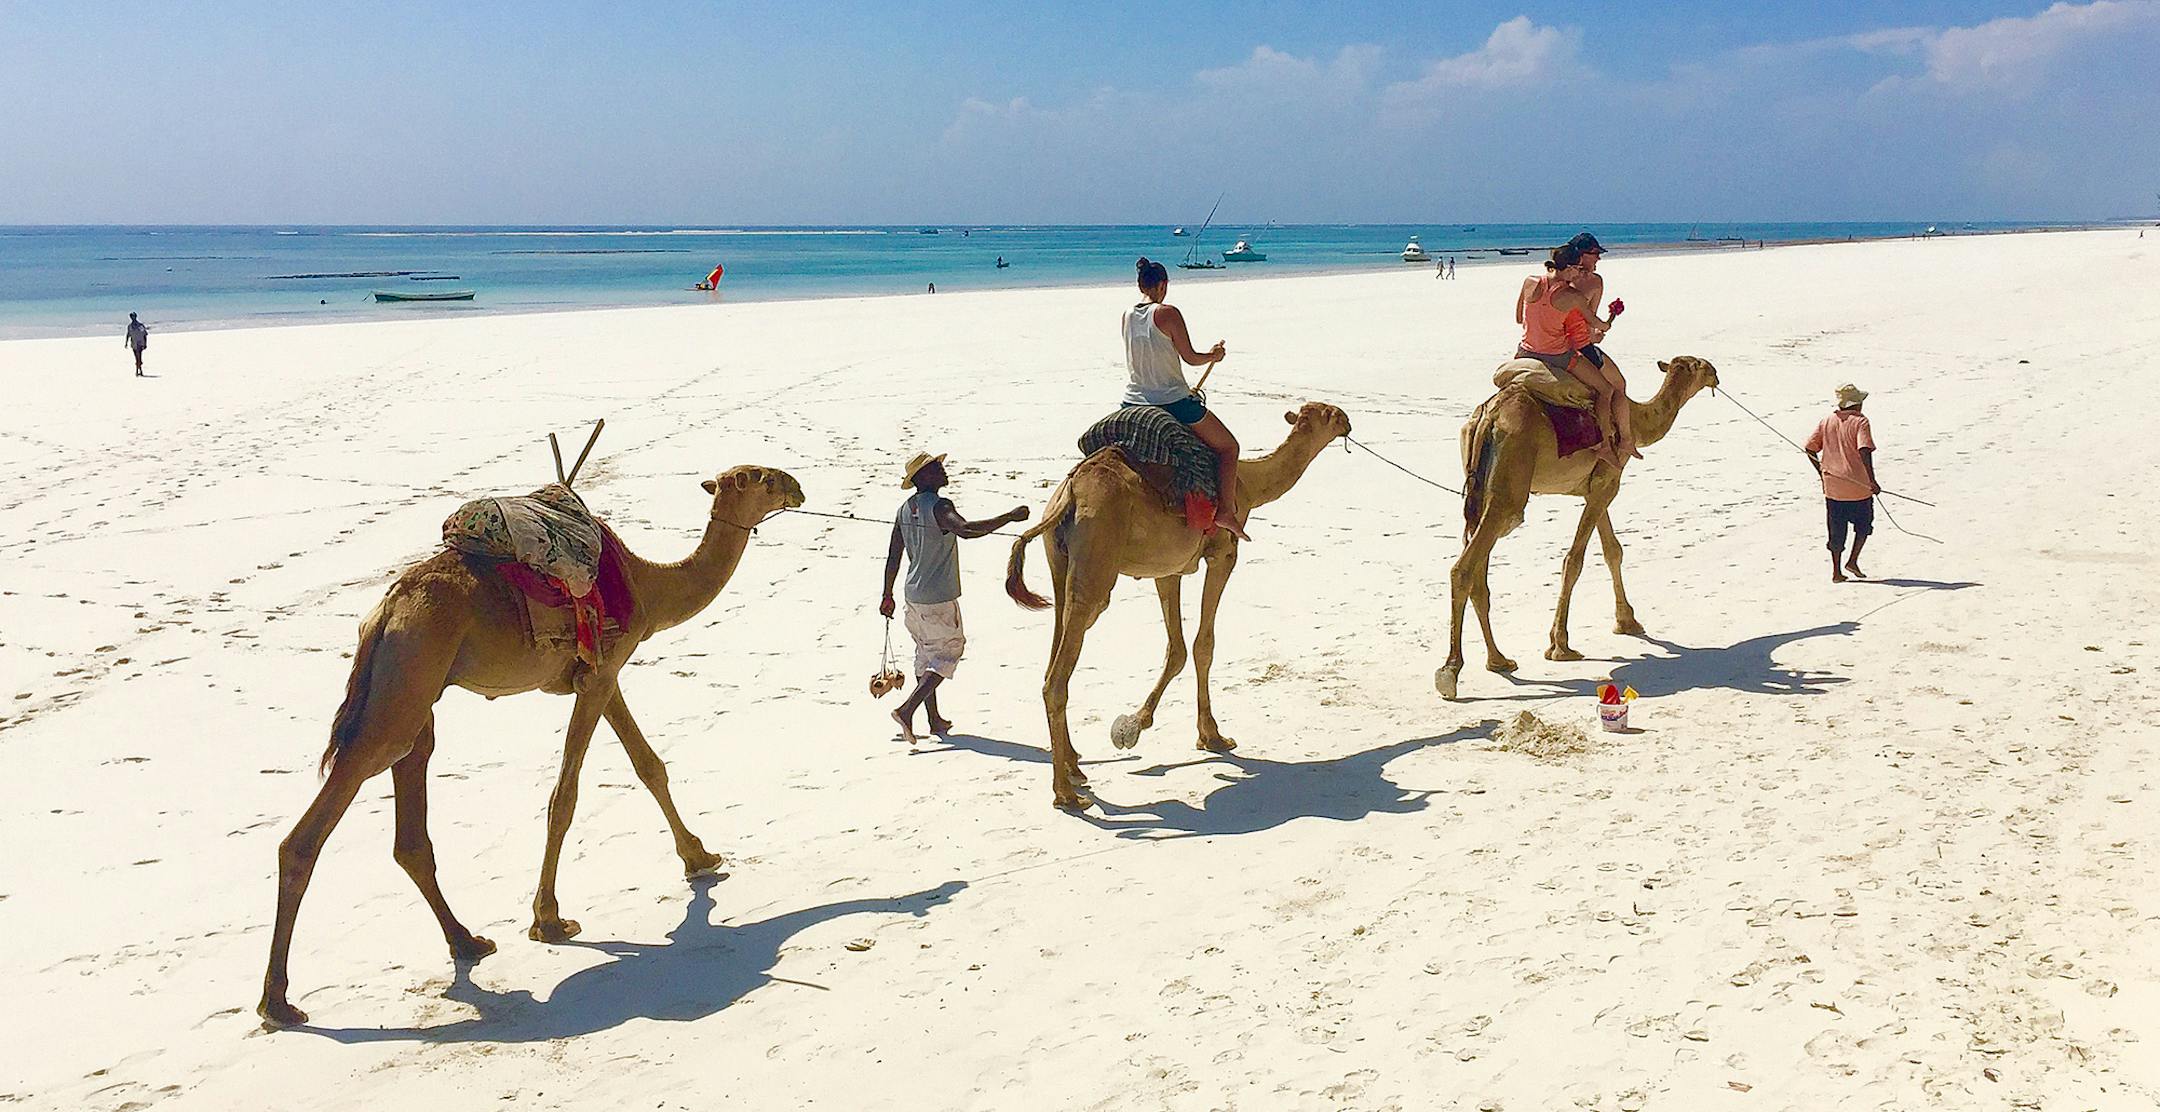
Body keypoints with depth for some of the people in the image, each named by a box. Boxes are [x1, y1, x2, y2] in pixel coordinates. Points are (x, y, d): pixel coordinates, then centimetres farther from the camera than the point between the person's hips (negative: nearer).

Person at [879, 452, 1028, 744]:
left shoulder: (905, 509, 6)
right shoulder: (940, 506, -18)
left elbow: (893, 557, 10)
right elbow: (966, 530, -37)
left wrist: (888, 596, 18)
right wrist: (1010, 517, -33)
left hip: (914, 595, 8)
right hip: (939, 599, -8)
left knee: (925, 654, 16)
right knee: (947, 652, 2)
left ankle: (935, 720, 23)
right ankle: (907, 709, -9)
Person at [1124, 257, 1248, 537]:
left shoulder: (1127, 316, 6)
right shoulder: (1168, 313, -13)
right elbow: (1190, 358, -10)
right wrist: (1213, 356, 12)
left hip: (1133, 403, 6)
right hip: (1173, 402, -5)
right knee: (1228, 447, 8)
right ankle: (1227, 511, -1)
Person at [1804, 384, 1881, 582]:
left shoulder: (1827, 421, 5)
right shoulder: (1860, 421, -10)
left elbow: (1810, 448, 5)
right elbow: (1864, 451, -21)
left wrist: (1821, 471, 17)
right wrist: (1872, 480, -19)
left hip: (1832, 485, 4)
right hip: (1858, 485, -4)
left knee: (1836, 530, 9)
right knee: (1864, 524, 17)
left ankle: (1836, 572, 10)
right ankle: (1853, 561, 8)